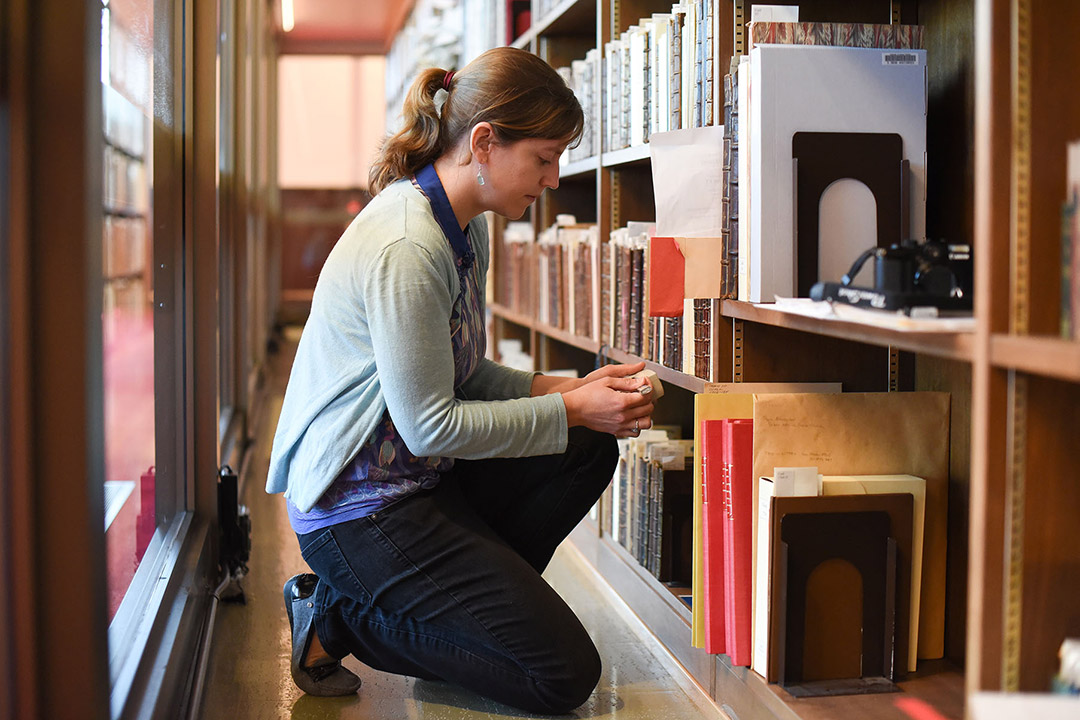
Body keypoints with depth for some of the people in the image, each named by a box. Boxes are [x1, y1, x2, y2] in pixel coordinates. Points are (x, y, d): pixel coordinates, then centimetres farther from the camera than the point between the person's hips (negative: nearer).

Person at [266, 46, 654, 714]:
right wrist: (570, 410, -14)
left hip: (422, 477, 10)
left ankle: (456, 596, 5)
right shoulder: (406, 248, -24)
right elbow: (430, 426, -22)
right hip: (361, 506, -10)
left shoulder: (467, 228, 7)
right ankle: (346, 618, 0)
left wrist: (565, 387, 0)